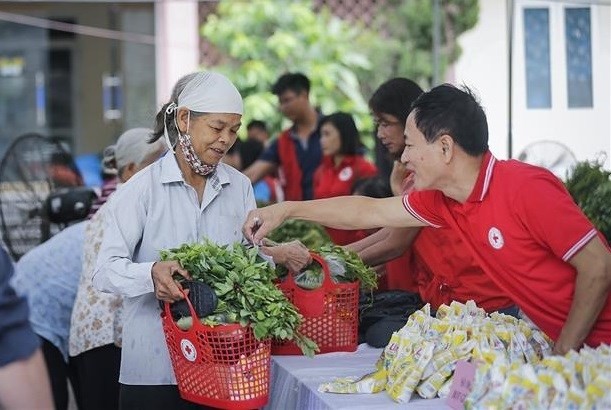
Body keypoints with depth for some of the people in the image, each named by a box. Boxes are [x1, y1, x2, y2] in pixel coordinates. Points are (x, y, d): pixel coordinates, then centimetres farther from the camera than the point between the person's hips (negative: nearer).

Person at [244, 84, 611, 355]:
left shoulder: (526, 188, -20)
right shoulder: (442, 202, 3)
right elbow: (372, 212, 16)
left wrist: (562, 355, -18)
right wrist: (286, 210, 19)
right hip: (552, 341, 7)